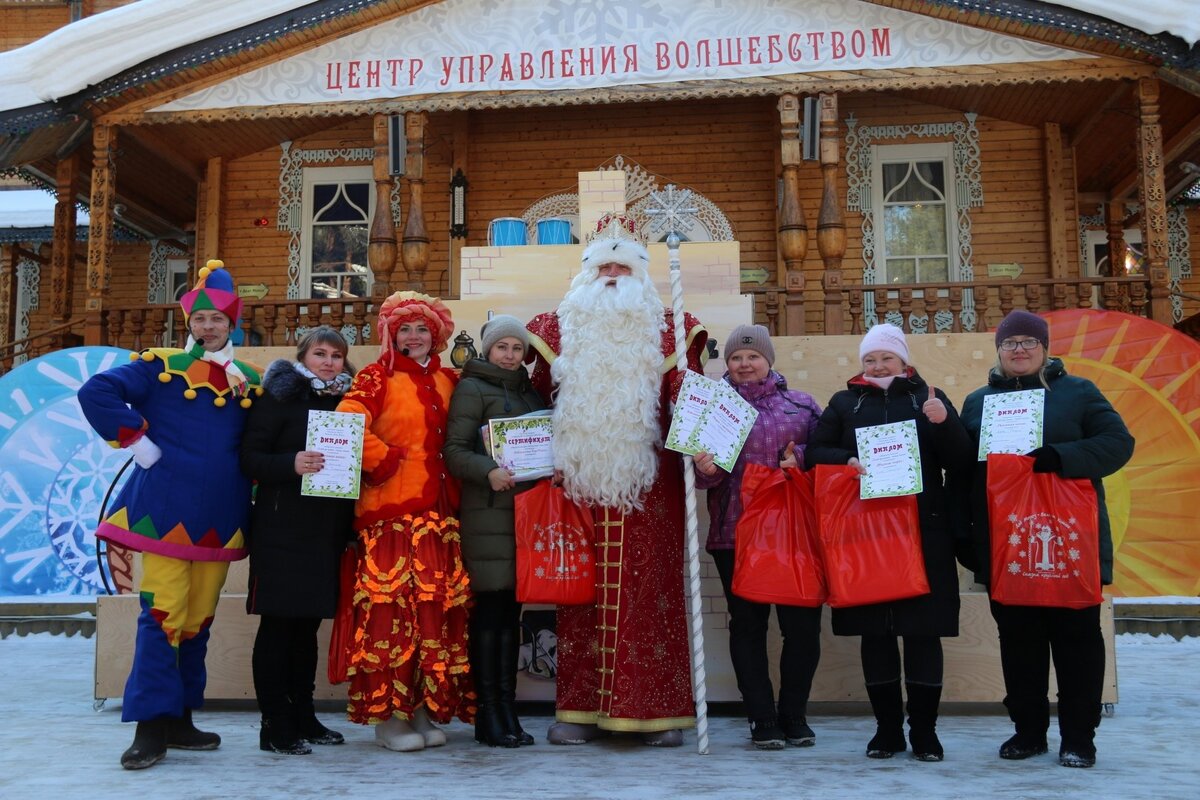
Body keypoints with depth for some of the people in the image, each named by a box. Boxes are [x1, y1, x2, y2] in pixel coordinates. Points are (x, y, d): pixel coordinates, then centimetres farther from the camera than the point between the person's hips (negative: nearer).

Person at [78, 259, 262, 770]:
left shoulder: (249, 379, 11)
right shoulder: (160, 366, 0)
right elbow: (96, 393, -10)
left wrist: (251, 481, 6)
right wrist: (137, 442, -11)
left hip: (219, 516, 4)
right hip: (167, 510, -4)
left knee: (199, 618, 9)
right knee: (163, 614, -6)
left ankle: (179, 719, 20)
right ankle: (152, 726, 1)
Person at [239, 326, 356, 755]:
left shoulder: (346, 400, 14)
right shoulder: (280, 397, -2)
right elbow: (250, 457, -8)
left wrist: (349, 527, 9)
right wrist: (292, 464, -25)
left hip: (327, 532, 5)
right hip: (282, 530, -5)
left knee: (309, 624, 12)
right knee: (277, 624, -1)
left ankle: (303, 716, 21)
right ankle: (275, 724, 7)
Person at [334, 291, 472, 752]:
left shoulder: (447, 381, 17)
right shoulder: (377, 378, 1)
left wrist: (454, 484, 9)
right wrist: (385, 462, -8)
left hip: (440, 510, 5)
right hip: (390, 510, -5)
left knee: (439, 606, 5)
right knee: (392, 606, -7)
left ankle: (425, 709, 15)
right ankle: (388, 715, 3)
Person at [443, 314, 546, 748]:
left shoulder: (529, 392, 21)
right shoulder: (472, 388, 2)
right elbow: (454, 451, -7)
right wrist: (489, 471, -23)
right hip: (488, 512, -6)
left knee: (512, 610, 7)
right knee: (490, 610, -5)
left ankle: (506, 709, 12)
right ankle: (487, 714, 2)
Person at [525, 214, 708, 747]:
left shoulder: (666, 330, 8)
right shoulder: (559, 329, 12)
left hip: (647, 488, -1)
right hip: (579, 486, 1)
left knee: (649, 593, 1)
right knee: (582, 594, 4)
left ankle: (658, 711, 9)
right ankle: (580, 709, 12)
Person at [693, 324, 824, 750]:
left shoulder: (802, 405, 10)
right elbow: (700, 474, 8)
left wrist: (800, 460, -11)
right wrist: (705, 469, -14)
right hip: (735, 535, 0)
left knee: (803, 624, 1)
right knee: (747, 625, 6)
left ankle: (794, 715, 20)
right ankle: (763, 719, 17)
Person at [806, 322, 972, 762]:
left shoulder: (929, 398, 9)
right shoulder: (844, 402, 12)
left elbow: (960, 461, 2)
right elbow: (814, 451, 6)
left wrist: (945, 422, -16)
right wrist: (845, 461, -14)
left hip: (924, 532, -1)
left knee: (923, 631, 1)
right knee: (874, 631, 5)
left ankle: (924, 730, 13)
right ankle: (887, 728, 17)